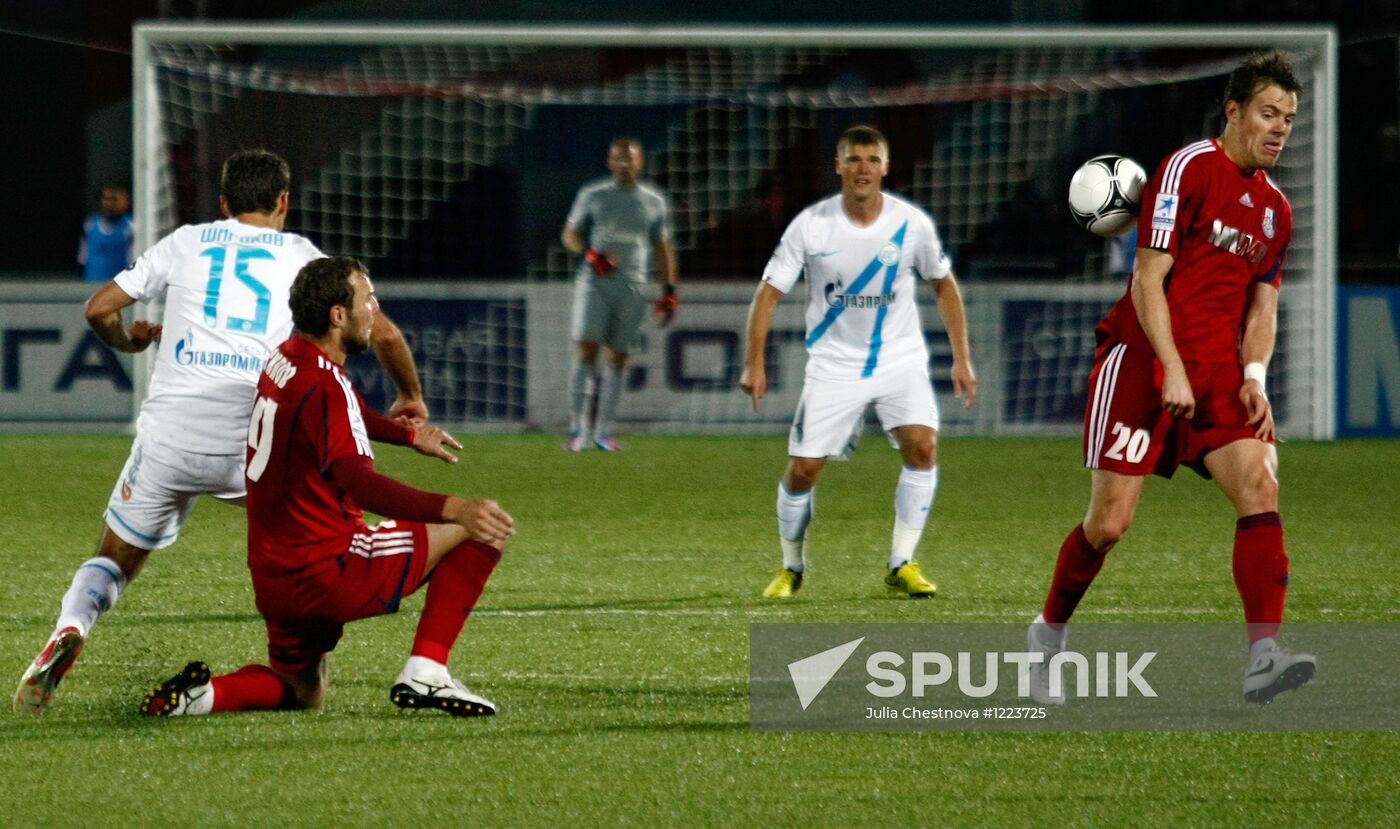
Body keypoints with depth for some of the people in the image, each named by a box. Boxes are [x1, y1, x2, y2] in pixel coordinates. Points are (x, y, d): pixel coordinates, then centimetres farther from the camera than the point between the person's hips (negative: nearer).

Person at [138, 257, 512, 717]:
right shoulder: (324, 387, -19)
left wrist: (409, 435, 47)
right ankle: (425, 673, -8)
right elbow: (358, 482, -34)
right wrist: (453, 510, -44)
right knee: (482, 532, -4)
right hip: (324, 571, -9)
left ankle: (204, 695, 2)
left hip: (274, 579, 9)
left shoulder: (287, 359, 11)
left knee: (303, 694, 28)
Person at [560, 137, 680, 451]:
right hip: (595, 282, -2)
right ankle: (577, 428, -9)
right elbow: (570, 234, 9)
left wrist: (669, 290, 9)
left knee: (619, 356, 1)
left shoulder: (654, 201, 10)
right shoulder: (592, 195, 6)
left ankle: (604, 430, 7)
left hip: (632, 284, 2)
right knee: (586, 349, -12)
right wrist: (589, 254, -11)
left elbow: (663, 247, 16)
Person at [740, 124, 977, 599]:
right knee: (803, 469, -4)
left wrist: (962, 359, 4)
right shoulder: (811, 226, -10)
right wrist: (754, 362, -13)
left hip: (900, 360, 0)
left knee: (922, 446, -21)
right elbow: (770, 292, -4)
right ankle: (791, 569, 20)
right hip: (833, 365, 0)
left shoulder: (911, 224, -7)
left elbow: (944, 285, 8)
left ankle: (902, 565, -11)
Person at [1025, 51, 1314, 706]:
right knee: (1110, 520, -6)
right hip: (1142, 359, -5)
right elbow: (1149, 279, -12)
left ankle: (1263, 656, -28)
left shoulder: (1276, 209, 14)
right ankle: (1048, 633, 20)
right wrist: (1172, 371, -19)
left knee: (1260, 486, -18)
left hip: (1218, 370, 5)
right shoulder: (1189, 168, -8)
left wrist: (1253, 376, -1)